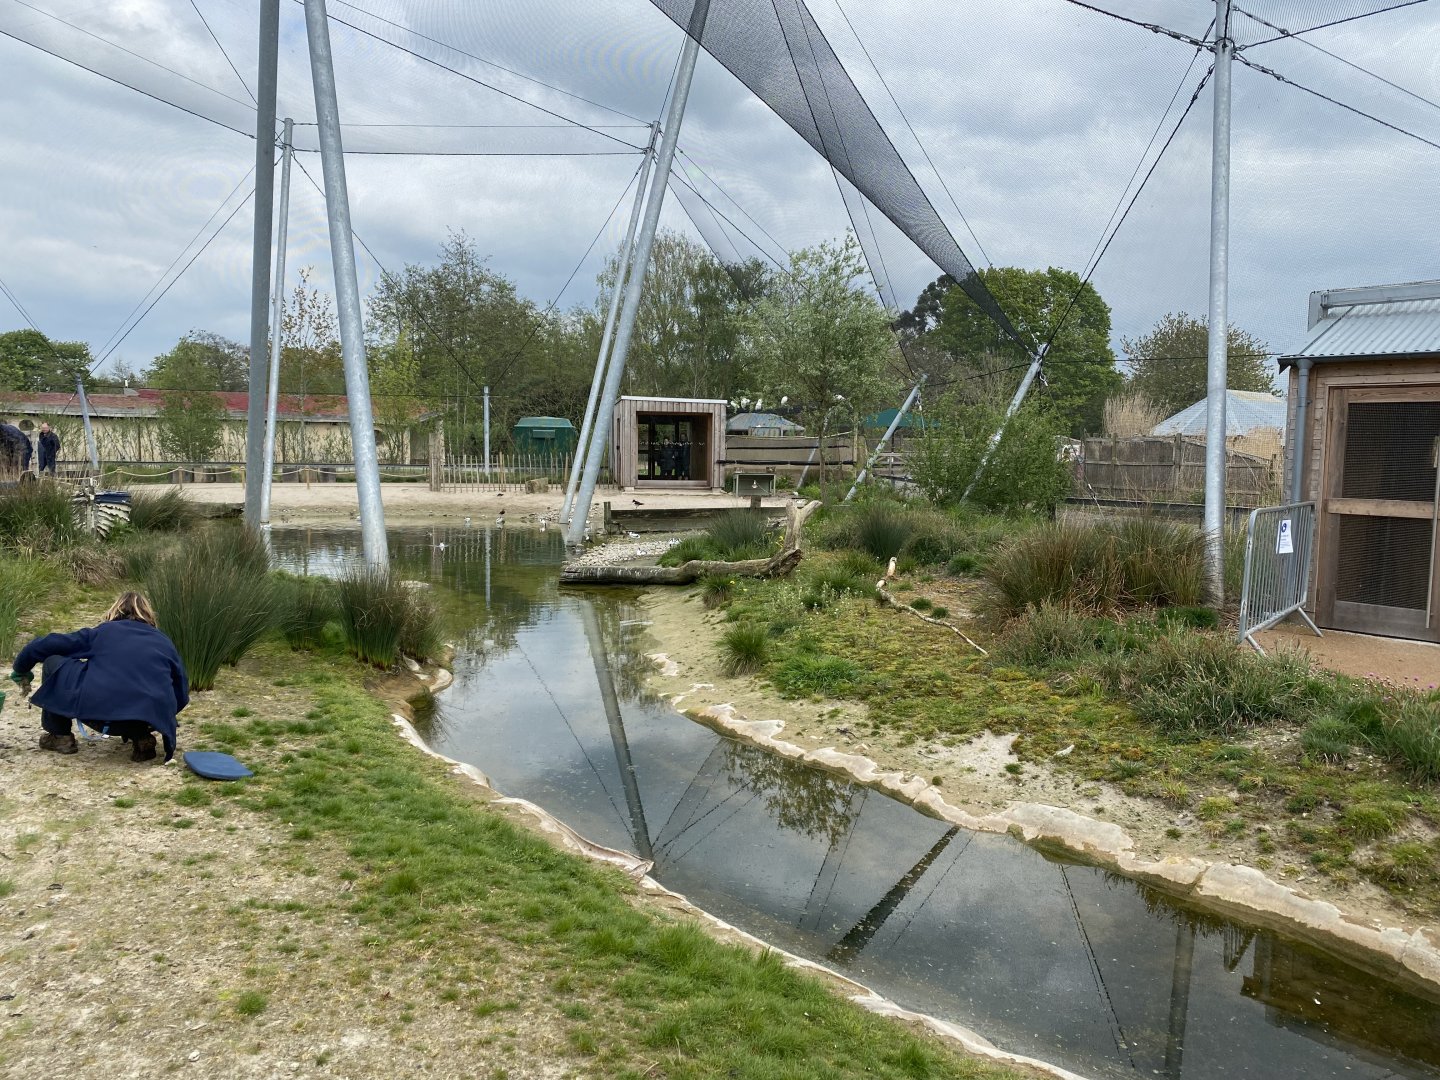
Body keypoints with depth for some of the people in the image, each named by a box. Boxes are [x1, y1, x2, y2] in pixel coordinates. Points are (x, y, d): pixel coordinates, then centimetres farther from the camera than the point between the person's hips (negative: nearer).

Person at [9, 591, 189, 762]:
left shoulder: (103, 631, 22)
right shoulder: (164, 641, 25)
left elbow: (43, 646, 22)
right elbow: (181, 693, 23)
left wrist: (21, 671, 42)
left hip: (98, 710, -2)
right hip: (151, 717, 2)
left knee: (52, 662, 24)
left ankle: (60, 736, 26)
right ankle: (141, 737, 14)